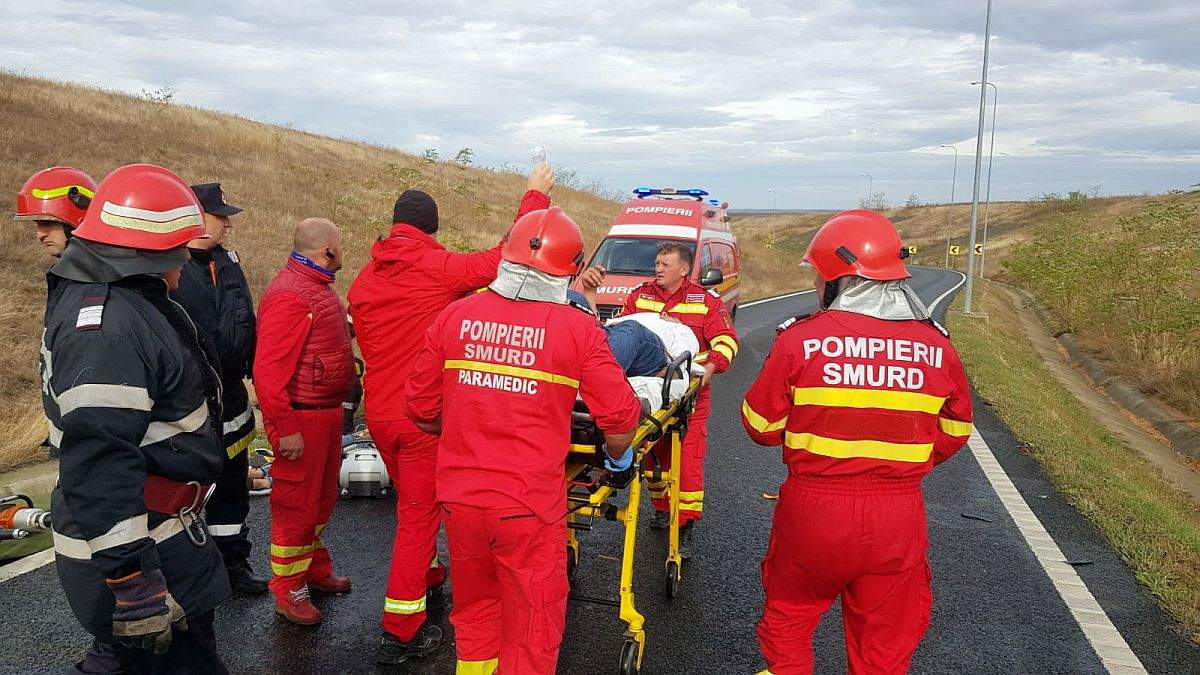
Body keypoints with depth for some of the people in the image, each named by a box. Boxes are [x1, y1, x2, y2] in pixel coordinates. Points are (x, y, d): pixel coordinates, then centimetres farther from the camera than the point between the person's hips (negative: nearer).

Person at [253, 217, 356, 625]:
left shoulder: (318, 287, 12)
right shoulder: (289, 295, -21)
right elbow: (268, 369, -25)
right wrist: (286, 428, -25)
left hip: (327, 412, 10)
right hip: (301, 418, -10)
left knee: (322, 497, 21)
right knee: (296, 504, 2)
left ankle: (316, 570, 38)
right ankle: (289, 592, 17)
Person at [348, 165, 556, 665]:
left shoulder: (364, 281, 6)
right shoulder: (439, 268, -15)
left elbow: (368, 347, 14)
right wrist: (536, 194, -2)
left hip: (379, 413, 7)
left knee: (412, 505, 25)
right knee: (418, 516, 2)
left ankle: (429, 581, 43)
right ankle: (400, 633, 9)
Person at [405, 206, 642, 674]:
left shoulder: (456, 316, -1)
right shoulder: (578, 329, -9)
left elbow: (420, 410, 5)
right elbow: (620, 418, -6)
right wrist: (618, 458, 15)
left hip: (460, 495, 4)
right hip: (529, 505, -3)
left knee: (474, 612, 25)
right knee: (532, 627, 14)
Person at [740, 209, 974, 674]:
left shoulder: (801, 340, -13)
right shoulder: (937, 346, -3)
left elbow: (761, 426, -5)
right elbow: (954, 432, 9)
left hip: (814, 508, -2)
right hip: (898, 516, 3)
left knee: (787, 615, 22)